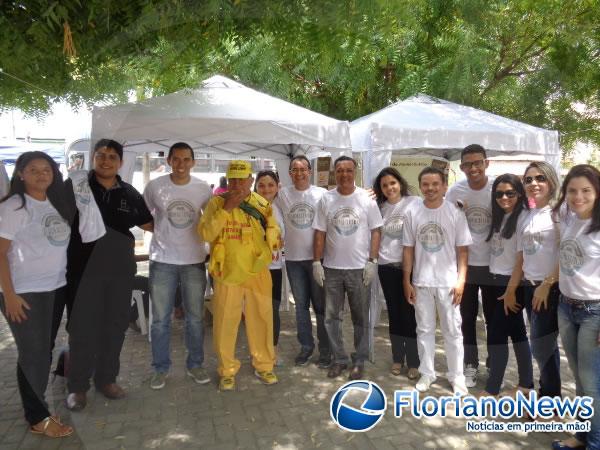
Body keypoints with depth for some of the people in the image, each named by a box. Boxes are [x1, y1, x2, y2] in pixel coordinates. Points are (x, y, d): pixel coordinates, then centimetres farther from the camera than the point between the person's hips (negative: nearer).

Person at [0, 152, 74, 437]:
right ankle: (37, 418, 17)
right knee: (33, 354, 3)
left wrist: (72, 279, 5)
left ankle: (37, 406, 29)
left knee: (45, 350, 14)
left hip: (55, 287, 6)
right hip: (24, 292, -6)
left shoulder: (57, 205, 7)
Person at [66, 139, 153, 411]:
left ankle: (106, 378, 29)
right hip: (84, 267, -3)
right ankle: (77, 385, 20)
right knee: (82, 327, 4)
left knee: (115, 325, 12)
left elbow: (150, 224, 14)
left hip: (120, 268, 3)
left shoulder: (130, 194, 5)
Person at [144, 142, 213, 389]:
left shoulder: (203, 189, -2)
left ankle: (195, 365, 26)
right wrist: (162, 230, 3)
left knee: (195, 318, 10)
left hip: (194, 260, 1)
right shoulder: (154, 186, -5)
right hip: (162, 261, -1)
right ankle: (161, 368, 22)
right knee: (160, 319, 6)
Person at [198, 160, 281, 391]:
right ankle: (227, 370, 25)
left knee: (261, 321, 12)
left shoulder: (263, 204, 4)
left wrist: (272, 236, -8)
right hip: (227, 274, -2)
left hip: (258, 274, 2)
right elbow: (206, 234, -15)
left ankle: (264, 366, 31)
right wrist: (226, 209, -19)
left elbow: (274, 233, 14)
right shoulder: (217, 203, -3)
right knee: (225, 324, 6)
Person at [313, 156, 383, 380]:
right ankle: (339, 358, 24)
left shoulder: (366, 199, -3)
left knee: (361, 318, 9)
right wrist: (317, 262, -1)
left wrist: (372, 261, -8)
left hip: (359, 268, -2)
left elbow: (376, 231, -1)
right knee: (332, 317, 9)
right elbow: (320, 233, 4)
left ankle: (359, 360, 23)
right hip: (331, 268, 2)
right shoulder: (326, 199, 2)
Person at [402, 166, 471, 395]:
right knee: (424, 329, 12)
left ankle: (456, 376, 22)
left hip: (448, 282, -2)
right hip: (421, 282, 2)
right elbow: (408, 249, 3)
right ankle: (426, 373, 27)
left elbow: (462, 250, -2)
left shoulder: (455, 213, -5)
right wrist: (407, 281, 1)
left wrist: (461, 280, -9)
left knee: (452, 331, 7)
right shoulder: (412, 213, -1)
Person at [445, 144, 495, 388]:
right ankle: (471, 365, 26)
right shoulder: (455, 191, -6)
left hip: (494, 264, -1)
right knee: (468, 318, 11)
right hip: (465, 264, 1)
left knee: (494, 318, 11)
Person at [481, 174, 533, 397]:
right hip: (498, 281, 8)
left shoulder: (523, 217, -13)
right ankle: (526, 383, 27)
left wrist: (512, 290, -17)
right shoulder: (500, 216, 13)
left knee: (497, 333, -4)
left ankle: (492, 389, 8)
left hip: (512, 284, -8)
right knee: (516, 332, 15)